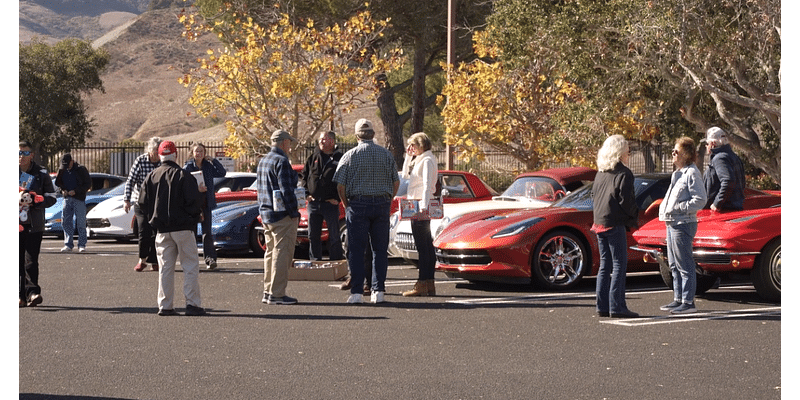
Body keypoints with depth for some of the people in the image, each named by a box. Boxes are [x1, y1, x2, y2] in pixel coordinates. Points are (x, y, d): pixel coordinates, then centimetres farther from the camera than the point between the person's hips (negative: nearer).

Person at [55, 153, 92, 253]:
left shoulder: (81, 170, -4)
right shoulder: (62, 170, 10)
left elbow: (88, 184, -4)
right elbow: (58, 182, 23)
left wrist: (76, 191, -13)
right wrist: (63, 190, 2)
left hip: (79, 199, -4)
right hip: (67, 199, 4)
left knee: (81, 223, -4)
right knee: (66, 222, 1)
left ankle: (82, 245, 1)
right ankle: (68, 244, 8)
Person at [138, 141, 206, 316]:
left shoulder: (151, 177, 5)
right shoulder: (183, 176, -9)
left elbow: (143, 203, 6)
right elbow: (194, 201, -14)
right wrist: (195, 215, 5)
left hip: (161, 229, 4)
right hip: (183, 227, -4)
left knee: (165, 267, 9)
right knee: (190, 266, 1)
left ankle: (165, 305, 6)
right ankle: (192, 303, -5)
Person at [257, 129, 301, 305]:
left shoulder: (263, 161, 16)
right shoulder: (281, 161, -14)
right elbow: (286, 190, -20)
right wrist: (294, 212, -14)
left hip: (266, 215, 10)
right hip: (282, 215, -10)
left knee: (270, 252, 15)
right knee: (282, 254, -7)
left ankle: (268, 292, 18)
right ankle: (277, 294, -7)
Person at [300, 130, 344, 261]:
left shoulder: (340, 159, -3)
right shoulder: (313, 158, 10)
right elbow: (304, 176, 16)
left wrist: (337, 198, -9)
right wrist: (307, 194, 5)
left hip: (330, 203, -4)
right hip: (313, 203, 4)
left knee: (334, 237, 1)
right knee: (313, 236, 9)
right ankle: (314, 262, 18)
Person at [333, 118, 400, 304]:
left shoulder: (350, 155, -2)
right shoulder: (386, 155, 6)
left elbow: (340, 185, -4)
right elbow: (396, 182, 8)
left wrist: (346, 205, 9)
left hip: (358, 205, -2)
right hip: (382, 204, 2)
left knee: (356, 250, 1)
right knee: (380, 249, 7)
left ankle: (356, 292, -3)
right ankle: (378, 290, 5)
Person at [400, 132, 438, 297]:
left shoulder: (427, 161, -11)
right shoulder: (418, 160, 19)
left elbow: (427, 184, -21)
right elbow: (405, 175, 27)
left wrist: (424, 205, -29)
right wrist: (408, 157, 17)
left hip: (420, 207, -10)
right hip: (416, 206, 10)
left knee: (422, 246, -10)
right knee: (427, 246, 9)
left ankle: (422, 285, -11)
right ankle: (429, 285, 12)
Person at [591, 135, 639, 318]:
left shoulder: (600, 173, 13)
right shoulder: (623, 173, -10)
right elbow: (626, 200, -15)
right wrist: (634, 216, 1)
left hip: (599, 223, 8)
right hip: (615, 224, -8)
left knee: (605, 265, 12)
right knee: (619, 264, -5)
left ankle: (602, 306, 11)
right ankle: (616, 307, -9)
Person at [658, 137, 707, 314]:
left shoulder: (692, 173, -13)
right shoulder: (678, 173, 17)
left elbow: (700, 200, -19)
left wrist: (677, 208, -21)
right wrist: (665, 208, 11)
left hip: (683, 224, -10)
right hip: (672, 224, 10)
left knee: (685, 266, -7)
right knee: (674, 265, 14)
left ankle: (688, 302, -3)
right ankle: (678, 299, 21)